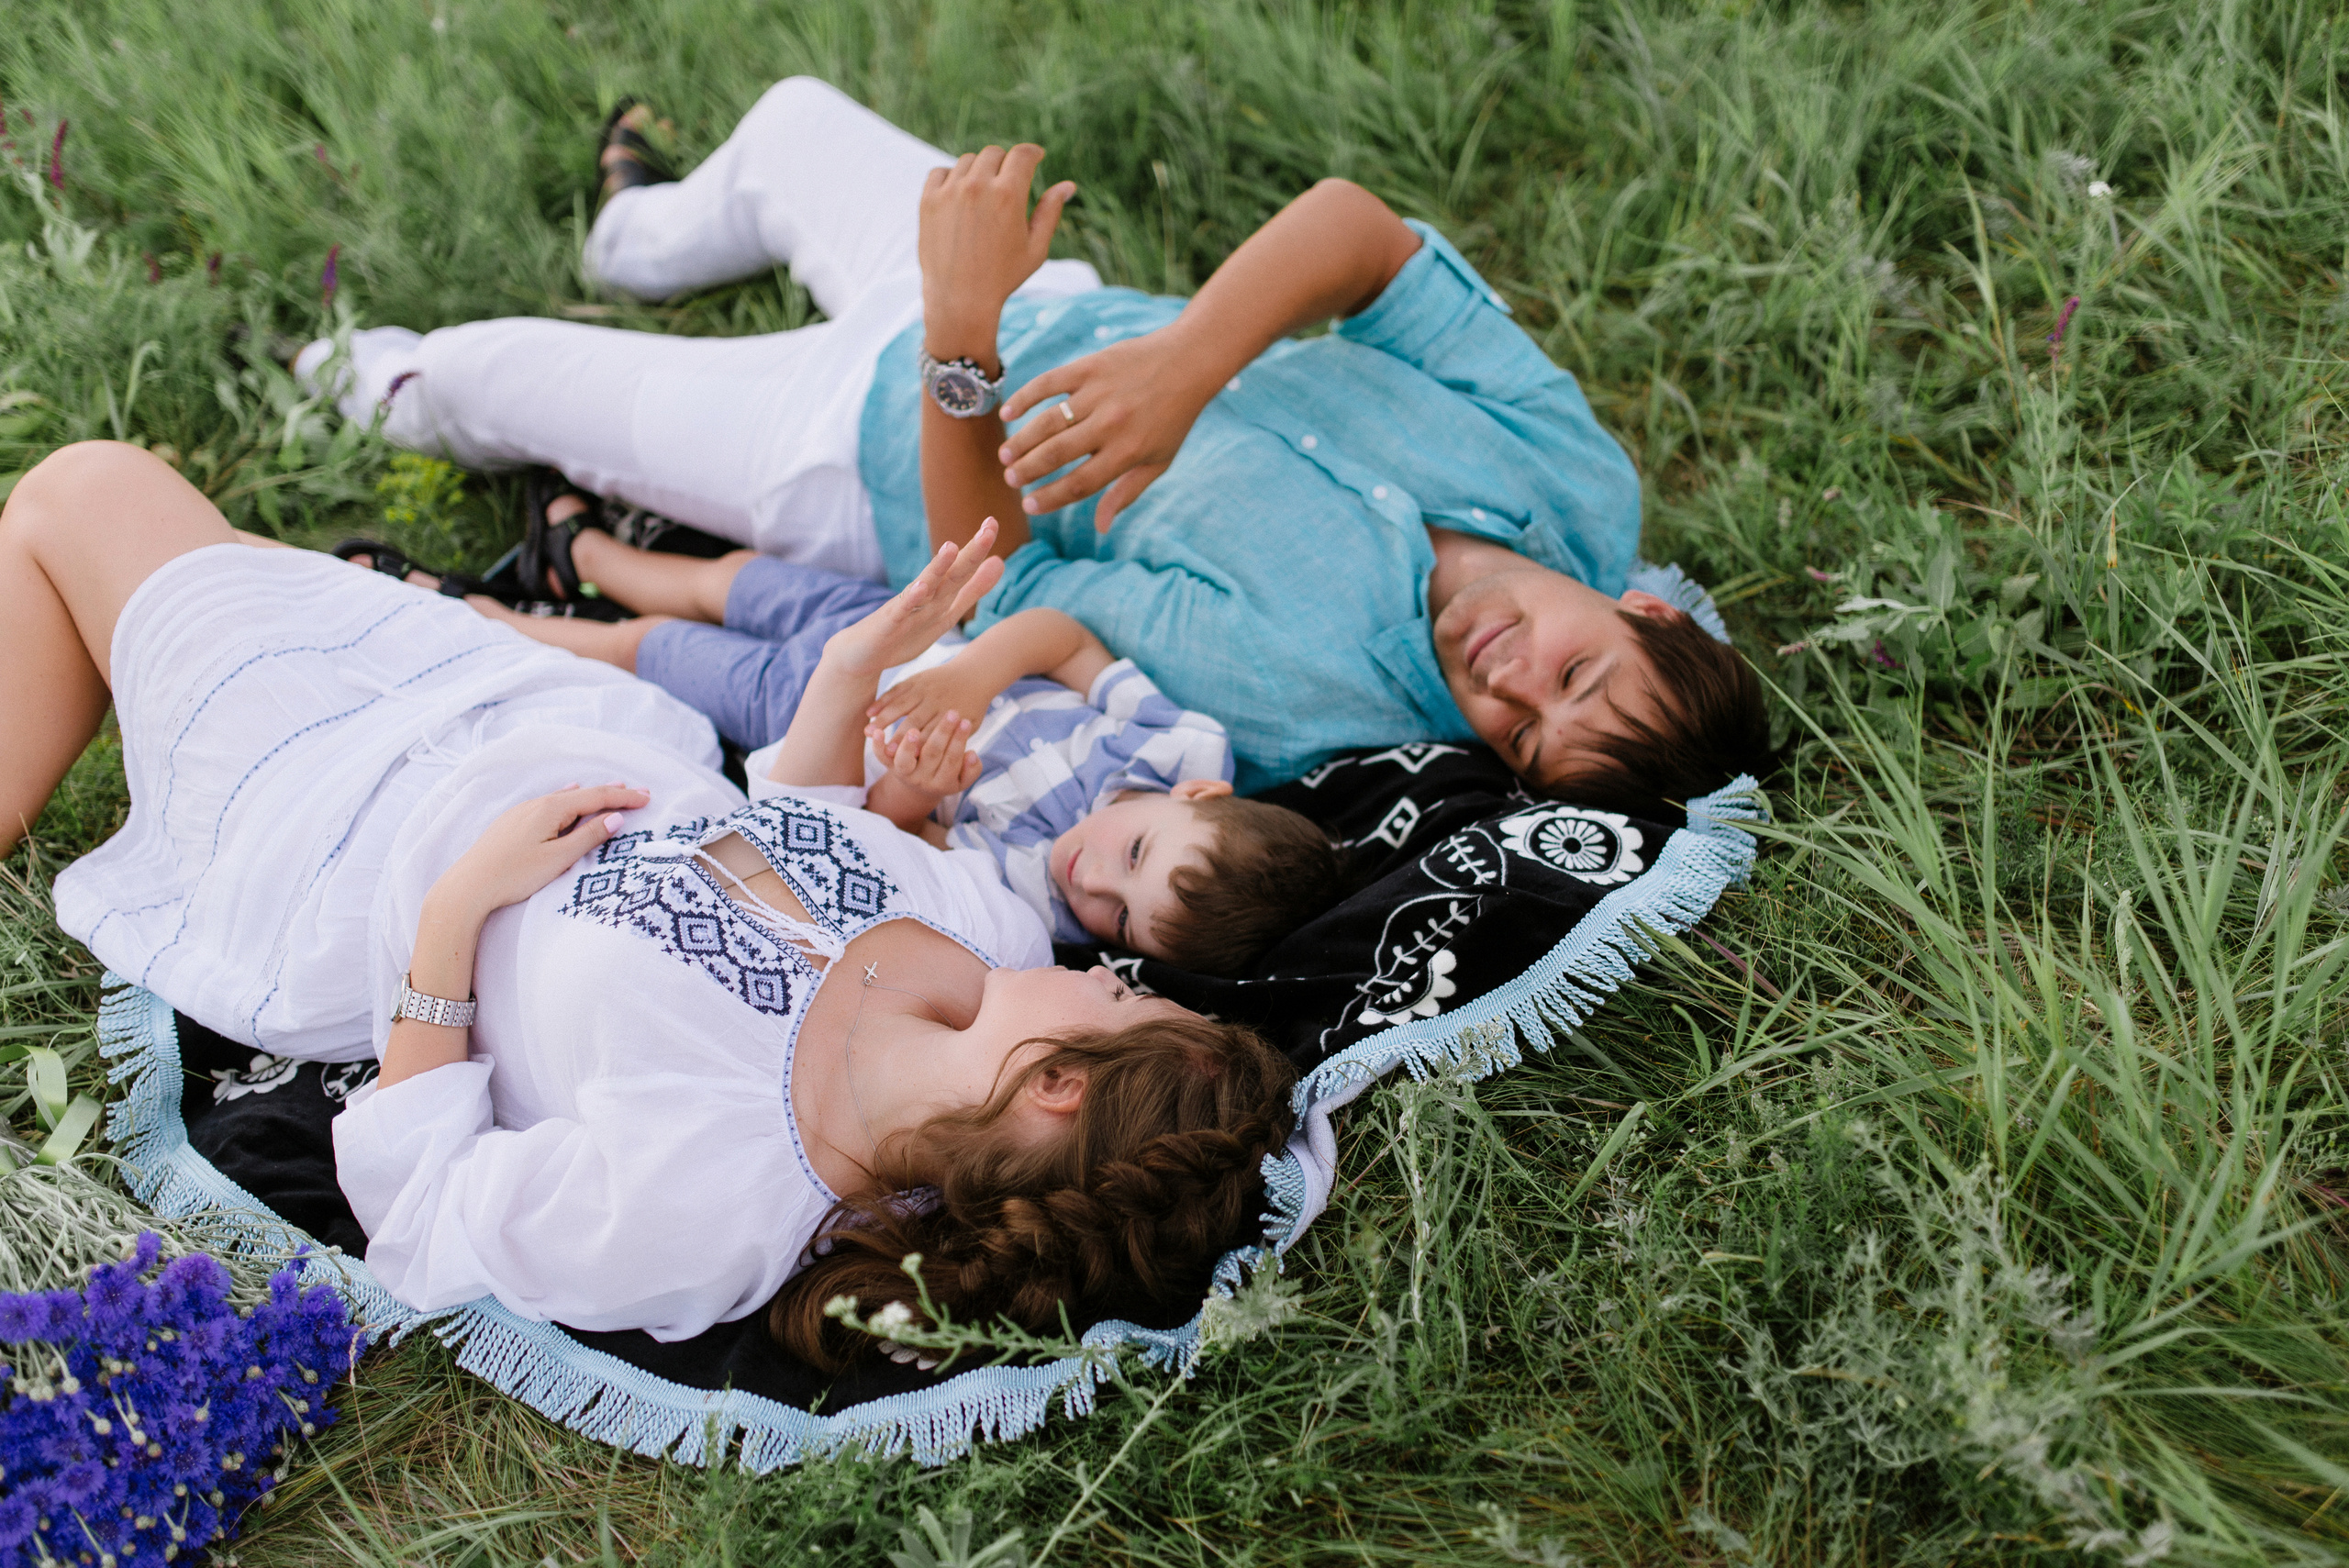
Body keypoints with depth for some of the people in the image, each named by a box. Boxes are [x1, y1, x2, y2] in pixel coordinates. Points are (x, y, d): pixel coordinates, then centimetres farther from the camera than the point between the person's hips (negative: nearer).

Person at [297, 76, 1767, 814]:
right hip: (1070, 310, 6)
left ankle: (403, 390, 50)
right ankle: (648, 238, 62)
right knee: (794, 116, 25)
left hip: (898, 464, -6)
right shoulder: (1579, 471, -25)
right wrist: (1186, 357, -44)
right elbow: (1355, 220, -28)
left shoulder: (1289, 679, -39)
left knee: (512, 368, 11)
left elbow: (989, 588, -29)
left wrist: (961, 340, -39)